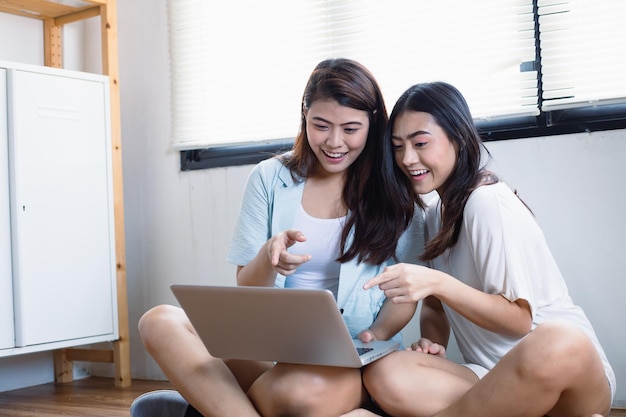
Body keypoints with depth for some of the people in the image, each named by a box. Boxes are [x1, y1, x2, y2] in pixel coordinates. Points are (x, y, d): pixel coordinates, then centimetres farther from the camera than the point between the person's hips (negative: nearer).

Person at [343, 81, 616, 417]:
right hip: (497, 379, 6)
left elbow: (520, 320, -14)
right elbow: (436, 306, 16)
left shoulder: (489, 203, -12)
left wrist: (436, 282, -26)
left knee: (556, 345, -42)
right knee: (385, 375, -23)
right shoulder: (438, 212, 14)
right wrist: (432, 344, -6)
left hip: (570, 368, -5)